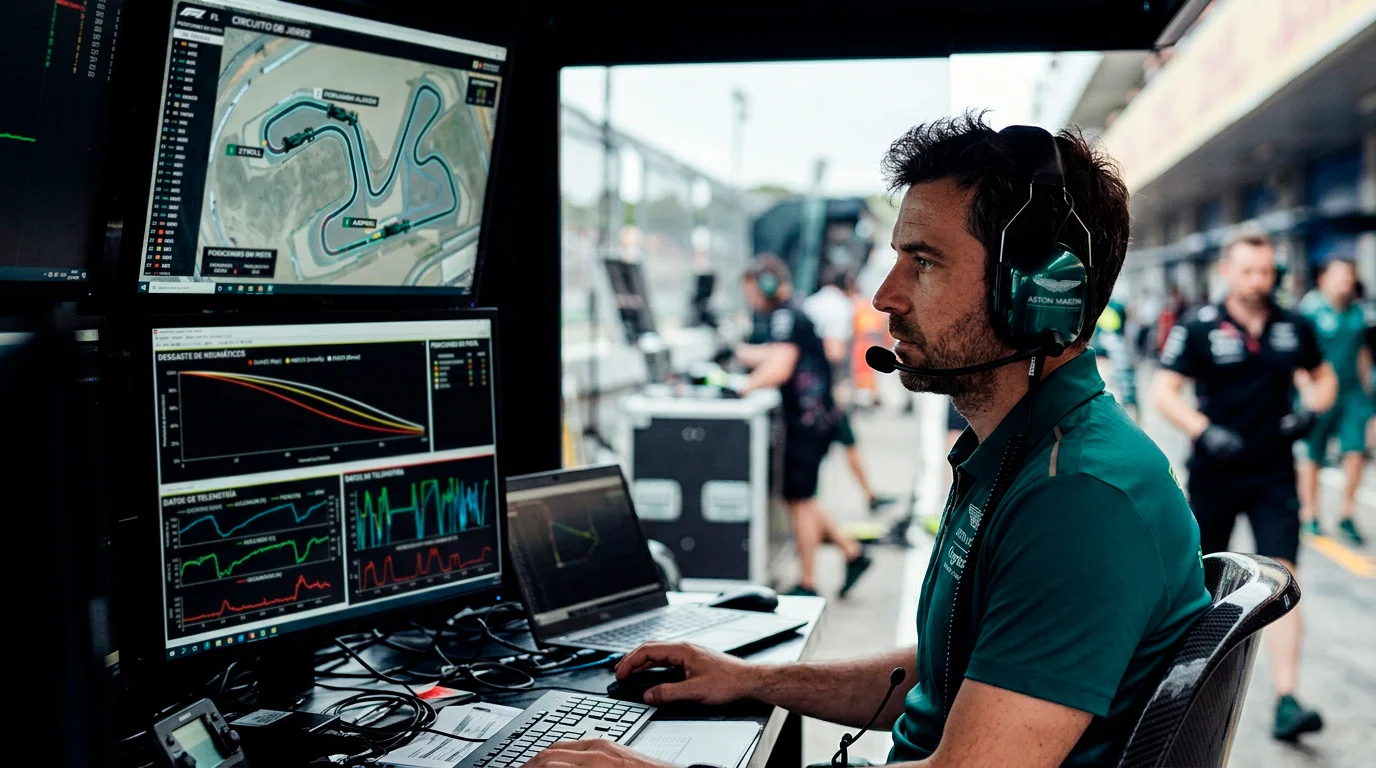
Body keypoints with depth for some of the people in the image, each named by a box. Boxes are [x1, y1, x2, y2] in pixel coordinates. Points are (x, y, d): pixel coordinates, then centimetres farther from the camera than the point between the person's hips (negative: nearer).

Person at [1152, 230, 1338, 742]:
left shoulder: (1293, 328, 4)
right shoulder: (1199, 327, -6)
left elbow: (1324, 378, 19)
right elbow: (1163, 391, -10)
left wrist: (1310, 410, -3)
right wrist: (1204, 431, -24)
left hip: (1274, 474, 2)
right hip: (1214, 472, -1)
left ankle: (1286, 702, -10)